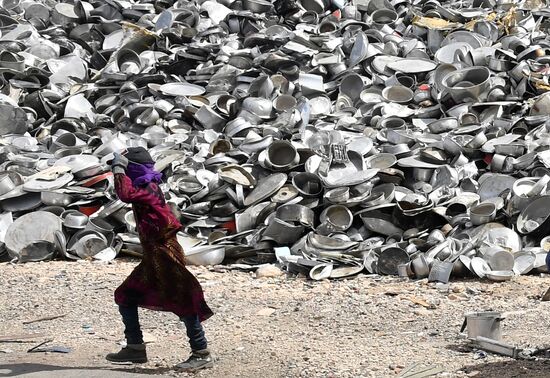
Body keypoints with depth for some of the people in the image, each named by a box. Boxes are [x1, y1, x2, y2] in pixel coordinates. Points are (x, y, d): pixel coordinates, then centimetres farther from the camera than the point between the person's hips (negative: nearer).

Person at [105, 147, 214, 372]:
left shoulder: (147, 188, -14)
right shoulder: (147, 186, 15)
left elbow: (125, 194, -30)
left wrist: (119, 169, -17)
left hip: (165, 255, -11)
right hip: (153, 257, 11)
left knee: (182, 303, -9)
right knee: (126, 297, 12)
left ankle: (202, 354, -6)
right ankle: (135, 348, 15)